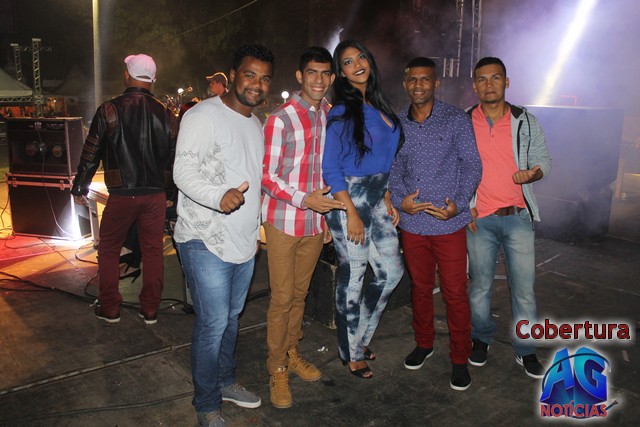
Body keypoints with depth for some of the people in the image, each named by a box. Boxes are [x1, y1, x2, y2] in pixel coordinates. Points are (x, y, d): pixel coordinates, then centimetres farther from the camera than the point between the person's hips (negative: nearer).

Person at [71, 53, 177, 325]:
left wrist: (80, 188, 9)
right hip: (155, 195, 3)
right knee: (153, 251, 12)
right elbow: (173, 157, 6)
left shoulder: (110, 110, -7)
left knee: (109, 250, 15)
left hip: (121, 195, -2)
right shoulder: (165, 114, 1)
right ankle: (150, 310, 20)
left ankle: (109, 309, 22)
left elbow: (91, 154, -2)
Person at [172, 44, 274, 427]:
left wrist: (256, 226, 21)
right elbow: (184, 171, -20)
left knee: (232, 316, 19)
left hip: (244, 241, 8)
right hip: (206, 241, -8)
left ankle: (225, 381, 39)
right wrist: (220, 197, -38)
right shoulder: (204, 115, -11)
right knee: (214, 323, -3)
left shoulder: (257, 125, 15)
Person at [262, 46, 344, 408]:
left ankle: (292, 353, 33)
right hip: (284, 221, -5)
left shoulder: (331, 117, 7)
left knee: (300, 293, 16)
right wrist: (305, 200, -23)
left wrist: (327, 215, 14)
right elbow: (267, 177, -11)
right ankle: (277, 368, 18)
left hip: (316, 222, 5)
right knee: (282, 298, 2)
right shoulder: (280, 119, -11)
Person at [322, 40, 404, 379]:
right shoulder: (342, 111, -11)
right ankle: (351, 354, 23)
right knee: (352, 278, 3)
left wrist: (387, 200, 12)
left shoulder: (379, 106, 12)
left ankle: (359, 336, 33)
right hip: (348, 199, -8)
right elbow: (330, 168, -15)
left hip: (376, 200, 8)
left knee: (392, 271, 13)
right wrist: (352, 214, -18)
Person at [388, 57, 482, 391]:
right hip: (412, 222, 4)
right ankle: (424, 343, 38)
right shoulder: (397, 124, 8)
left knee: (455, 293, 3)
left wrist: (459, 203, -18)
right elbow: (394, 168, 8)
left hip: (449, 223, -3)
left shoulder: (456, 119, -2)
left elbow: (472, 165, -5)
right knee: (420, 287, 18)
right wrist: (399, 199, -10)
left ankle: (460, 359, 21)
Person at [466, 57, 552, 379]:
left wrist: (533, 173, -13)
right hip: (479, 219, 0)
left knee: (524, 287, 3)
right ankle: (481, 339, 31)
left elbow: (543, 160, 10)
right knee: (481, 285, 10)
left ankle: (525, 350, 21)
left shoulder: (525, 121, 5)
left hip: (518, 217, 1)